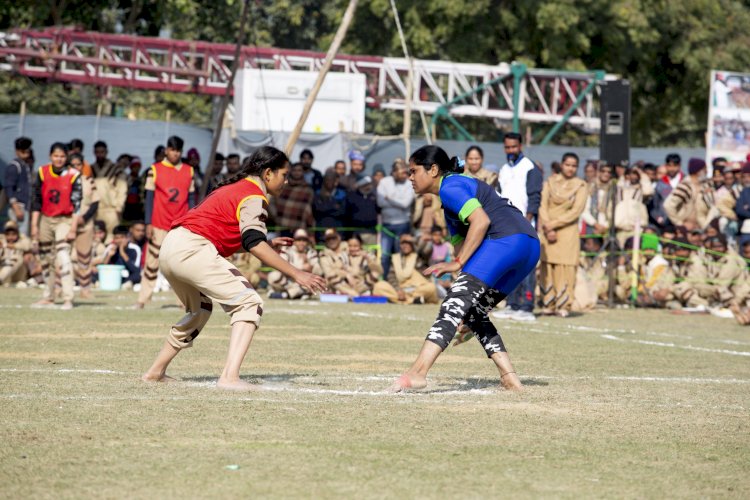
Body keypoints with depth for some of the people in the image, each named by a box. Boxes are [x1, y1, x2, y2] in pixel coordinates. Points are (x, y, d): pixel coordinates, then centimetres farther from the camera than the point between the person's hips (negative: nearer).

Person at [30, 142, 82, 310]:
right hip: (45, 219, 4)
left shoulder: (73, 176, -10)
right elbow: (36, 200, 3)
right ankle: (48, 297, 24)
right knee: (46, 258, 11)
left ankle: (68, 299, -21)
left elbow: (77, 204, -9)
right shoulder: (43, 172, -1)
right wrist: (34, 225, 0)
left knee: (63, 256, -18)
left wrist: (73, 228, -14)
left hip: (64, 220, -4)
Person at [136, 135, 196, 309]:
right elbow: (149, 197, 1)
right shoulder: (155, 170, 2)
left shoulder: (189, 171, 8)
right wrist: (148, 223, -5)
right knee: (152, 261, 0)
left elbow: (191, 198, 11)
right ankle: (142, 299, 4)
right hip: (159, 224, -2)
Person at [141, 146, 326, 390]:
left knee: (200, 310, 31)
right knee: (249, 304, -11)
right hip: (192, 250, -10)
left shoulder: (233, 187, 25)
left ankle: (156, 372, 36)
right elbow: (254, 243, -20)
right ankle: (230, 377, -27)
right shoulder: (254, 195, -4)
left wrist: (267, 245, 28)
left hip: (170, 246, 10)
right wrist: (296, 274, -23)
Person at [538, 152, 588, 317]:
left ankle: (563, 305, -6)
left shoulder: (580, 186, 3)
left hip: (568, 231, -2)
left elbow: (576, 211, -6)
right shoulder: (550, 182, 10)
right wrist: (548, 228, -11)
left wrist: (553, 224, -12)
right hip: (548, 231, 2)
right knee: (547, 267, -1)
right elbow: (543, 206, 2)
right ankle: (548, 304, 2)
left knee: (565, 268, -7)